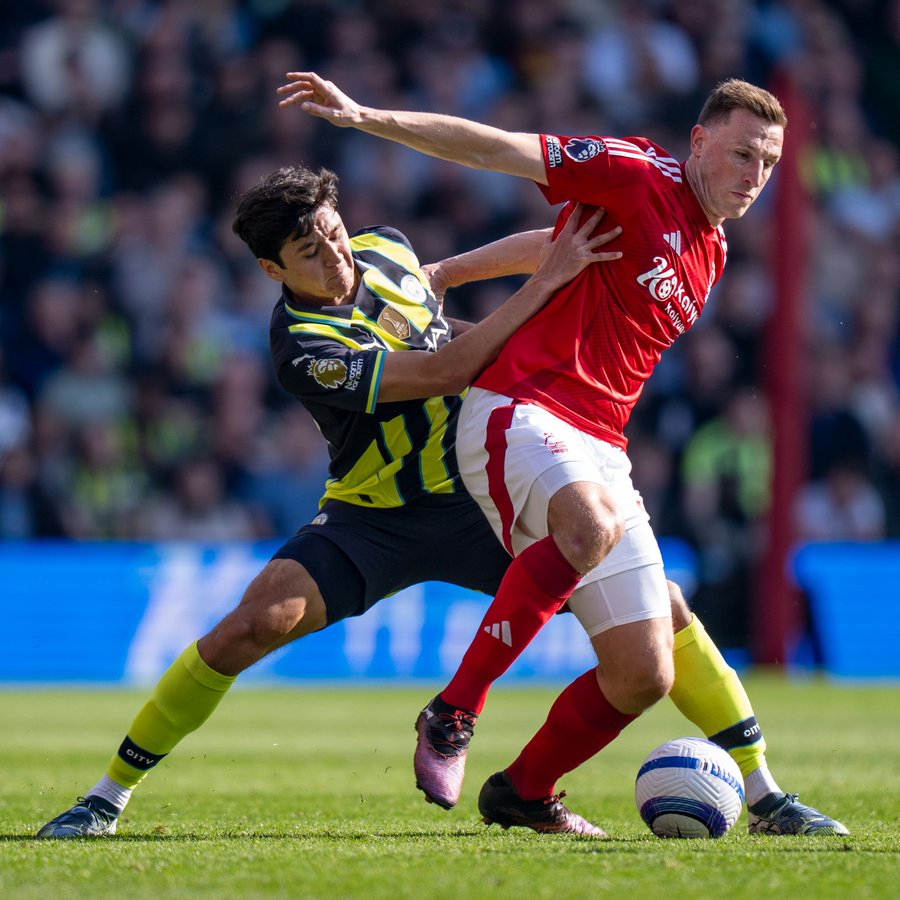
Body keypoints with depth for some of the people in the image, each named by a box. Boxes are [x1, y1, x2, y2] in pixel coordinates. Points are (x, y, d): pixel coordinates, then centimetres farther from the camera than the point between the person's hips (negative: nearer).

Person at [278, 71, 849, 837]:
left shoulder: (710, 254, 20)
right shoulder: (637, 177, -4)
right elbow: (495, 149, -9)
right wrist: (364, 118, -17)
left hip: (599, 449, 8)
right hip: (517, 413, -8)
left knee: (645, 675, 2)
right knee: (592, 521, -41)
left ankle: (525, 793, 25)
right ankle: (454, 713, -30)